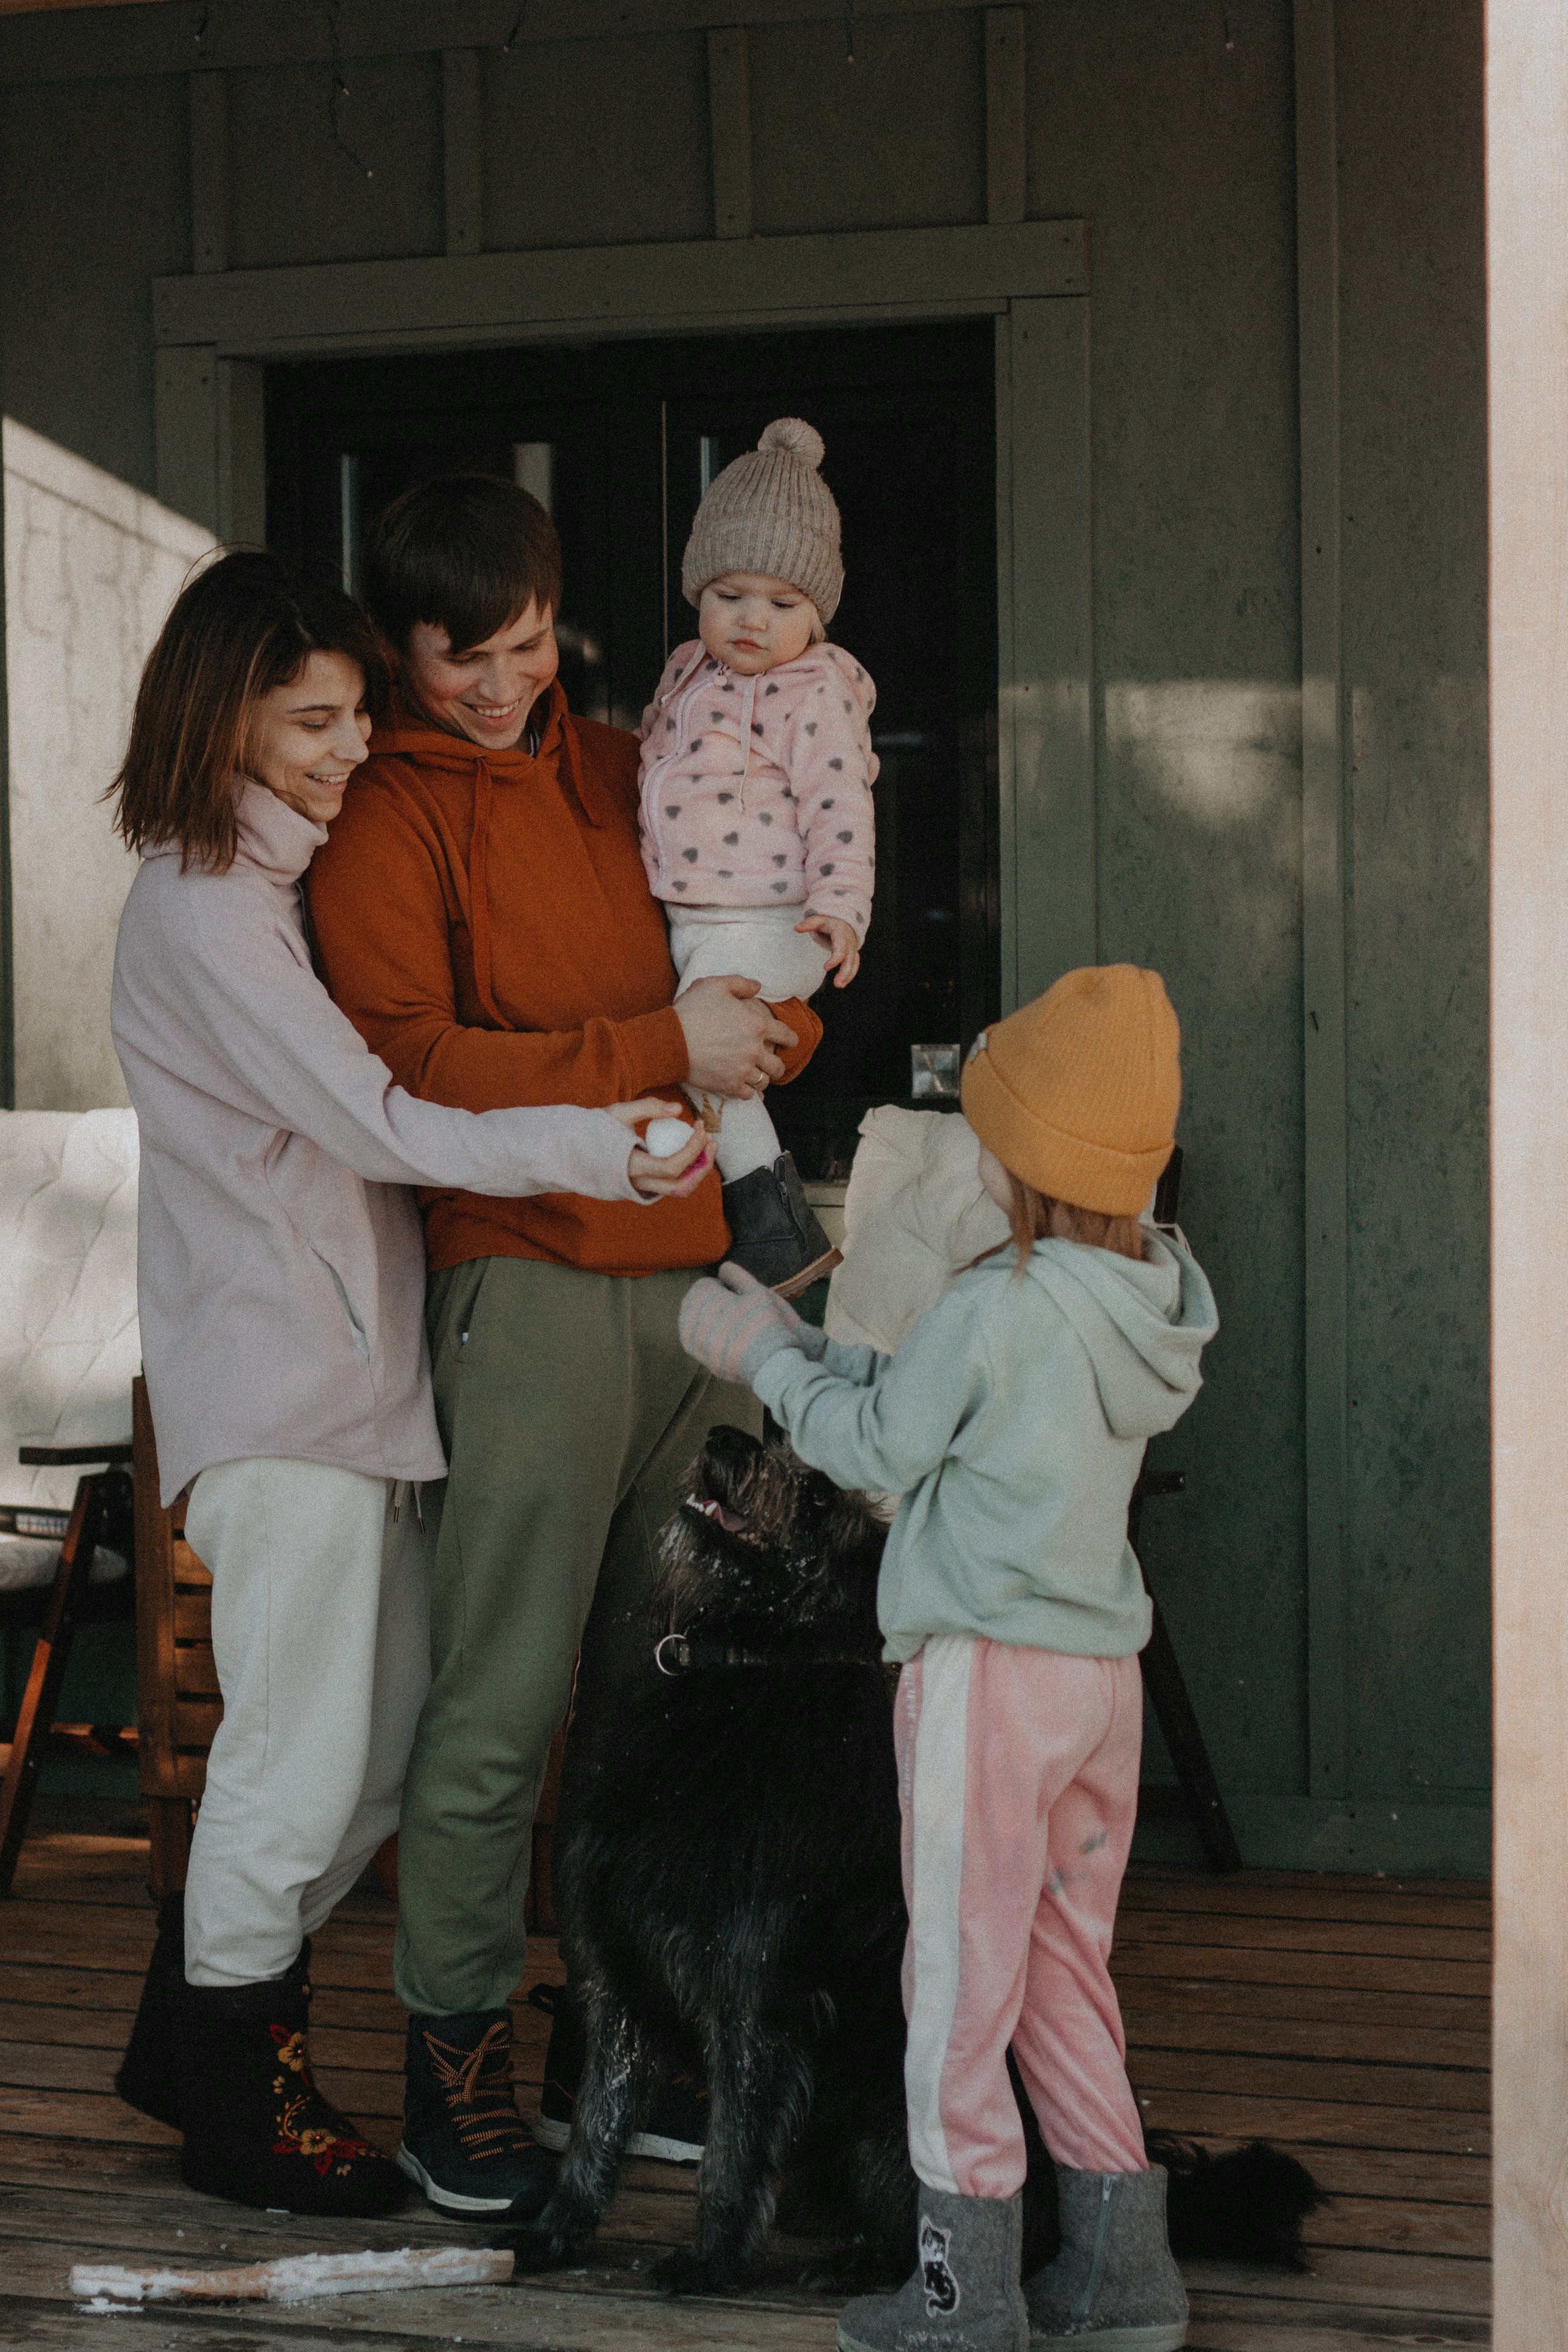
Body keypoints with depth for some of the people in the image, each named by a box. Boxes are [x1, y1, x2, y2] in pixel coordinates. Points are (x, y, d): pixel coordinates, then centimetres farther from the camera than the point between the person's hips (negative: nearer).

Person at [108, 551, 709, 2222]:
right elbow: (374, 1124, -20)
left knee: (382, 1740, 13)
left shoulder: (282, 881, 16)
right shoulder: (204, 909, -15)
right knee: (302, 1754, -3)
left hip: (353, 1369, 10)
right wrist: (594, 1145, -24)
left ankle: (191, 2037, 25)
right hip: (278, 1381, -10)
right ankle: (239, 2101, 11)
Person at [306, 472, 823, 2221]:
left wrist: (763, 1023, -2)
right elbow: (408, 1061, -14)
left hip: (689, 1266, 6)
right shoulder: (386, 813, -1)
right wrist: (659, 1052, -17)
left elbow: (774, 995, 22)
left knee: (660, 1684, 8)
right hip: (525, 1275, -6)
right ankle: (453, 2064, 3)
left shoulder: (624, 773, 18)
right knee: (505, 1697, -7)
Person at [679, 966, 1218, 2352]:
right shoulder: (1143, 1303, 7)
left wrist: (770, 1360, 9)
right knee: (1067, 1974, 16)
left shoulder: (997, 1307, -18)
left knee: (963, 1976, 0)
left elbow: (878, 1445, -5)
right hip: (1102, 1669, 8)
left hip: (988, 1672, -8)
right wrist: (788, 1340, 16)